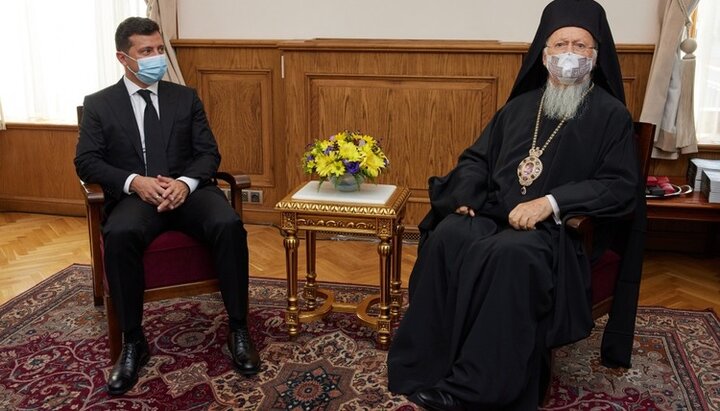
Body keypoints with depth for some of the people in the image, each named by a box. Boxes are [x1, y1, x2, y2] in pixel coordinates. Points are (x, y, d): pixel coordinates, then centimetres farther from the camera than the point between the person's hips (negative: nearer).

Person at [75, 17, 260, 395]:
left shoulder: (186, 97, 15)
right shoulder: (99, 104, 10)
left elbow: (209, 153, 8)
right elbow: (86, 162, 2)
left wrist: (185, 182, -14)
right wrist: (134, 181, -17)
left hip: (188, 189, 2)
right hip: (134, 195, -1)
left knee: (229, 225, -31)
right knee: (120, 235, -36)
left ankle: (238, 329, -17)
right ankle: (133, 342, -19)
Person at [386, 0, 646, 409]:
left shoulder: (611, 115, 4)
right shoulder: (520, 106, 18)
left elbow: (621, 187, -5)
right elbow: (477, 157, 22)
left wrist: (551, 202, -18)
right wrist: (466, 193, -1)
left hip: (558, 228, -4)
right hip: (496, 212, 4)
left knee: (510, 254, -37)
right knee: (448, 235, -28)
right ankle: (428, 368, -24)